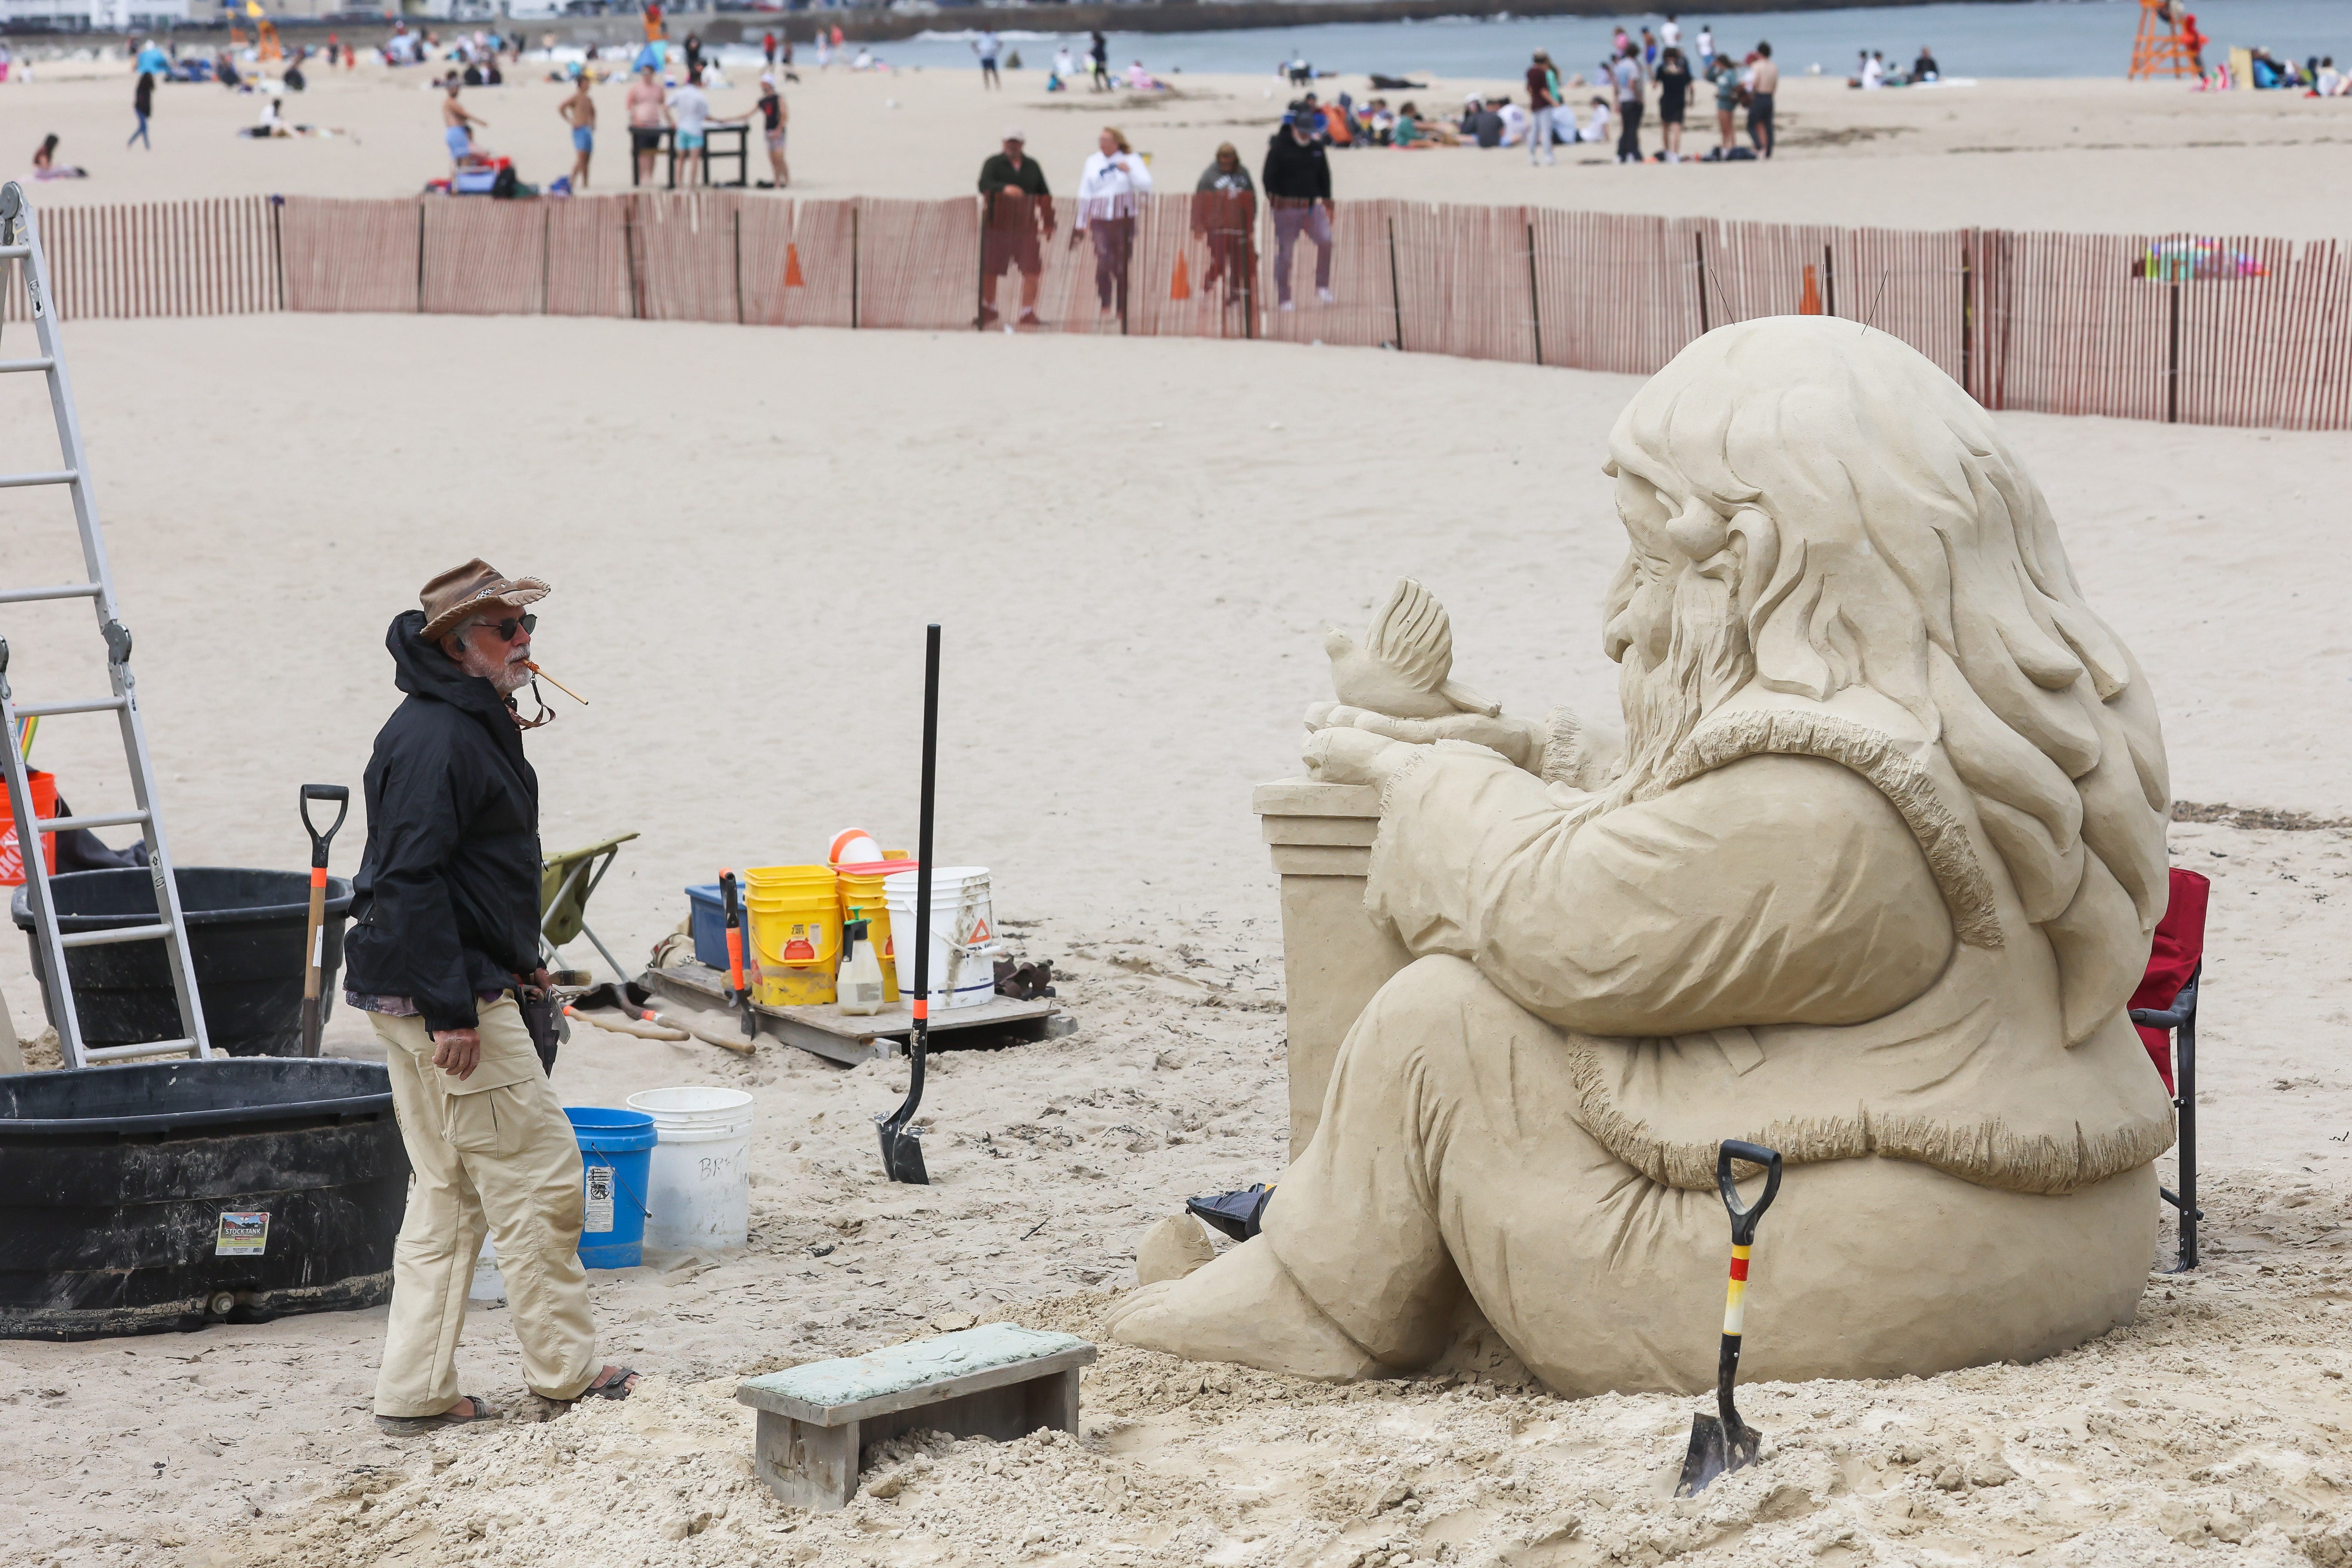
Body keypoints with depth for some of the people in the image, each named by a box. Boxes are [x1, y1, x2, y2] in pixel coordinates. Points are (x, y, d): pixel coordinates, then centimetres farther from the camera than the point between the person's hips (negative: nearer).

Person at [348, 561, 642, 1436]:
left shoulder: (474, 726, 15)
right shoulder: (434, 739, -18)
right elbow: (412, 879, -23)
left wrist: (516, 964, 23)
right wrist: (453, 1010, -25)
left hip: (416, 996, 11)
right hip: (445, 994, -11)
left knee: (448, 1192, 12)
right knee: (536, 1173, -3)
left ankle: (416, 1394, 14)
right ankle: (565, 1375, 5)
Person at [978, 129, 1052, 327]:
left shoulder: (1032, 166, 13)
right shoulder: (994, 163, 2)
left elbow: (1044, 195, 17)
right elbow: (984, 184, -16)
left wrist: (1048, 223, 11)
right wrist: (1005, 189, -34)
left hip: (1026, 226, 2)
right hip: (997, 224, -2)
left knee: (1031, 270, -7)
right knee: (990, 270, 4)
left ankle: (1028, 313, -1)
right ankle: (989, 309, 23)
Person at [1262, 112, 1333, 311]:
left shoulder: (1317, 148, 11)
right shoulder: (1279, 149, -4)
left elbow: (1324, 176, 19)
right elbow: (1268, 177, -5)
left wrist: (1327, 202, 13)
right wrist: (1275, 201, -11)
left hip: (1312, 205, 4)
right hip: (1287, 207, -4)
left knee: (1325, 240, -18)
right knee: (1285, 252, -1)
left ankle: (1322, 287, -7)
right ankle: (1284, 298, 7)